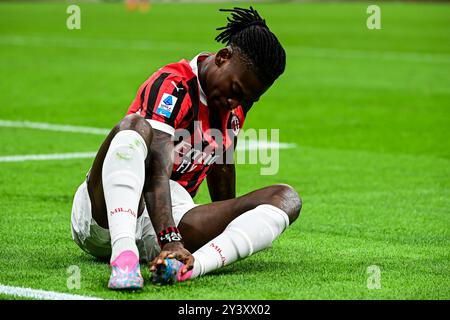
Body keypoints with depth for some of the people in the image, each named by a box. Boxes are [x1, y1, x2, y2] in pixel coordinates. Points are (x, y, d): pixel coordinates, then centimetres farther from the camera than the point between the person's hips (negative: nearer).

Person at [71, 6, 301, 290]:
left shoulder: (237, 105, 10)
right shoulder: (173, 85, -15)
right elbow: (156, 172, -29)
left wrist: (232, 228, 39)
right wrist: (169, 241, -41)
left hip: (174, 218, 7)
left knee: (286, 197, -12)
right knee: (136, 124, -34)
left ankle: (192, 266, -40)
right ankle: (123, 255, -55)